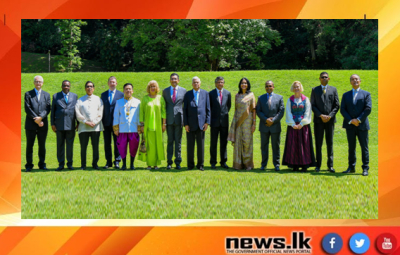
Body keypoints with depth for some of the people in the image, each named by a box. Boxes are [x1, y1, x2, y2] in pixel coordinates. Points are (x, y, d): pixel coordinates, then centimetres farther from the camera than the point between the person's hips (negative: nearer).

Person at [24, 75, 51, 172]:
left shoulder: (46, 95, 13)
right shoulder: (28, 94, 6)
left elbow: (48, 109, 3)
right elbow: (27, 109, -4)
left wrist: (40, 117, -14)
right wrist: (36, 119, -12)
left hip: (43, 124, 2)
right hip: (31, 124, -2)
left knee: (42, 145, 6)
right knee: (30, 145, 1)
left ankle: (42, 164, 14)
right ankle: (29, 165, 6)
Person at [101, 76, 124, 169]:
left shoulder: (121, 94, 4)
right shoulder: (103, 94, 12)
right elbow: (101, 108, 12)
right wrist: (101, 121, 4)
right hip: (106, 122, 2)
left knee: (117, 143, 0)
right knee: (107, 143, 5)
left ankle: (117, 161, 6)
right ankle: (108, 162, 12)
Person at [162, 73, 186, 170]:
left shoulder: (183, 91, 5)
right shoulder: (165, 91, 9)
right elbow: (163, 106, 11)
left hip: (179, 119, -1)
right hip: (169, 119, 1)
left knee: (178, 141, 2)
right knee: (170, 141, 4)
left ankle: (178, 162, 8)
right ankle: (169, 162, 8)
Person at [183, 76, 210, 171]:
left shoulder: (205, 93, 7)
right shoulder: (187, 94, 5)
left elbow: (208, 109, 6)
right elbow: (185, 110, 3)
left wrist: (207, 122, -2)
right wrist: (185, 124, -4)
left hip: (201, 123, 0)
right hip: (190, 124, 0)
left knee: (201, 145, 4)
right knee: (190, 145, 3)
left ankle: (200, 165, 12)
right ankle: (190, 165, 12)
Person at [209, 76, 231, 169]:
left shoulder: (227, 93, 6)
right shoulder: (211, 94, -1)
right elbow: (209, 107, 7)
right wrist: (210, 118, 8)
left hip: (224, 121, 2)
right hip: (215, 121, -2)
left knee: (224, 142, 6)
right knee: (213, 143, 1)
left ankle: (223, 162, 13)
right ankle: (213, 162, 8)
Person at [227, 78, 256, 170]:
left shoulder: (251, 95, -1)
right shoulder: (237, 96, 10)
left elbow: (254, 110, -3)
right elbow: (236, 109, 14)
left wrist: (254, 124, -9)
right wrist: (234, 122, 9)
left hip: (247, 120, -3)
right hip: (238, 120, 3)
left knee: (247, 142, -3)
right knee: (238, 141, 3)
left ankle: (248, 164, 6)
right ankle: (238, 163, 9)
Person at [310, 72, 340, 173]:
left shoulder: (333, 89, 9)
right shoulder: (315, 90, 8)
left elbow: (336, 105, 5)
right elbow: (312, 105, 2)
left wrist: (330, 116, -9)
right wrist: (321, 115, -11)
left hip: (330, 120, 0)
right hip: (318, 120, 0)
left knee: (330, 143, 3)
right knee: (318, 144, 1)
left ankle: (330, 165, 7)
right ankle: (318, 165, 6)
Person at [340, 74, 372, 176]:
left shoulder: (366, 94, 6)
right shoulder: (346, 95, 13)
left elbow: (368, 109, -5)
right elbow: (342, 110, 4)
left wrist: (358, 119, -14)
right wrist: (351, 120, -10)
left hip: (362, 125, -2)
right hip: (350, 125, 2)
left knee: (364, 147, 0)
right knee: (351, 147, 7)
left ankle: (365, 169, 4)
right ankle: (351, 167, 13)